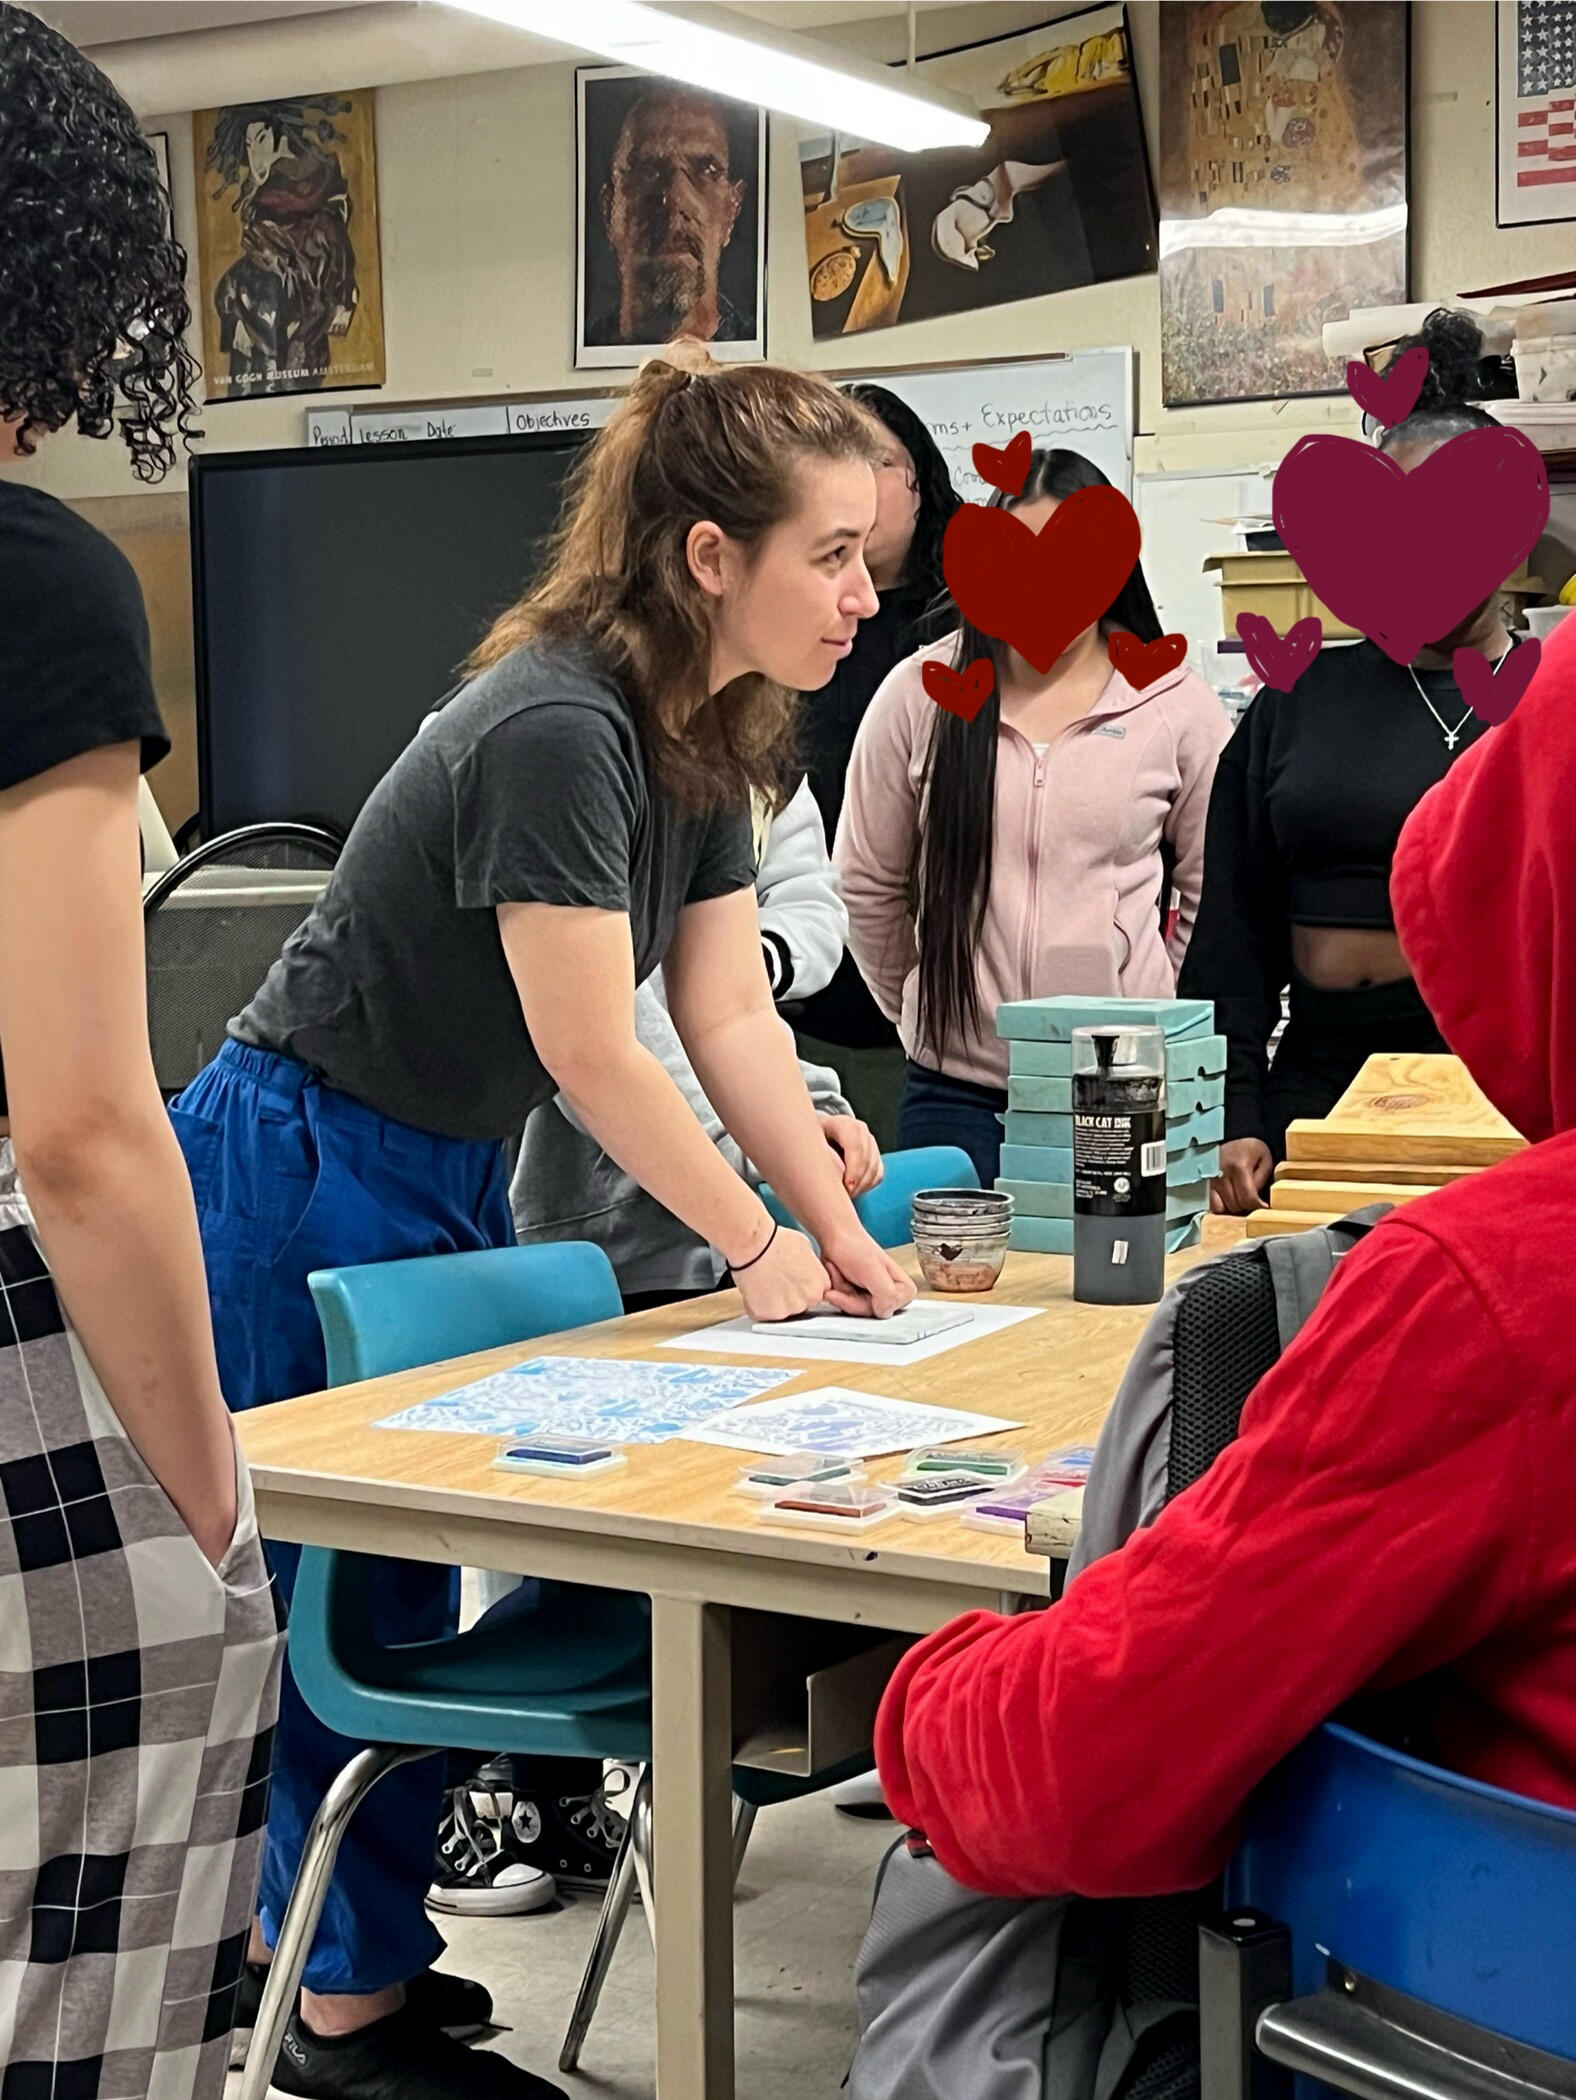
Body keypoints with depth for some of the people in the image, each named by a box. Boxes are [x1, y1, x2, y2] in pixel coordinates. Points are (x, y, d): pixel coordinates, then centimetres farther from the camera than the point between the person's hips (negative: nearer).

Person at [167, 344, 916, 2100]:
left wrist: (840, 1233, -4)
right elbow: (592, 1054, -25)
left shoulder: (701, 732, 1)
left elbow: (731, 1013, 1)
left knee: (394, 1565, 16)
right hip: (304, 1183, -9)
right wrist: (758, 1248, -15)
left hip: (447, 1177, 9)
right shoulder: (553, 729, -28)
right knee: (350, 1584, 3)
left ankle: (298, 1927, 33)